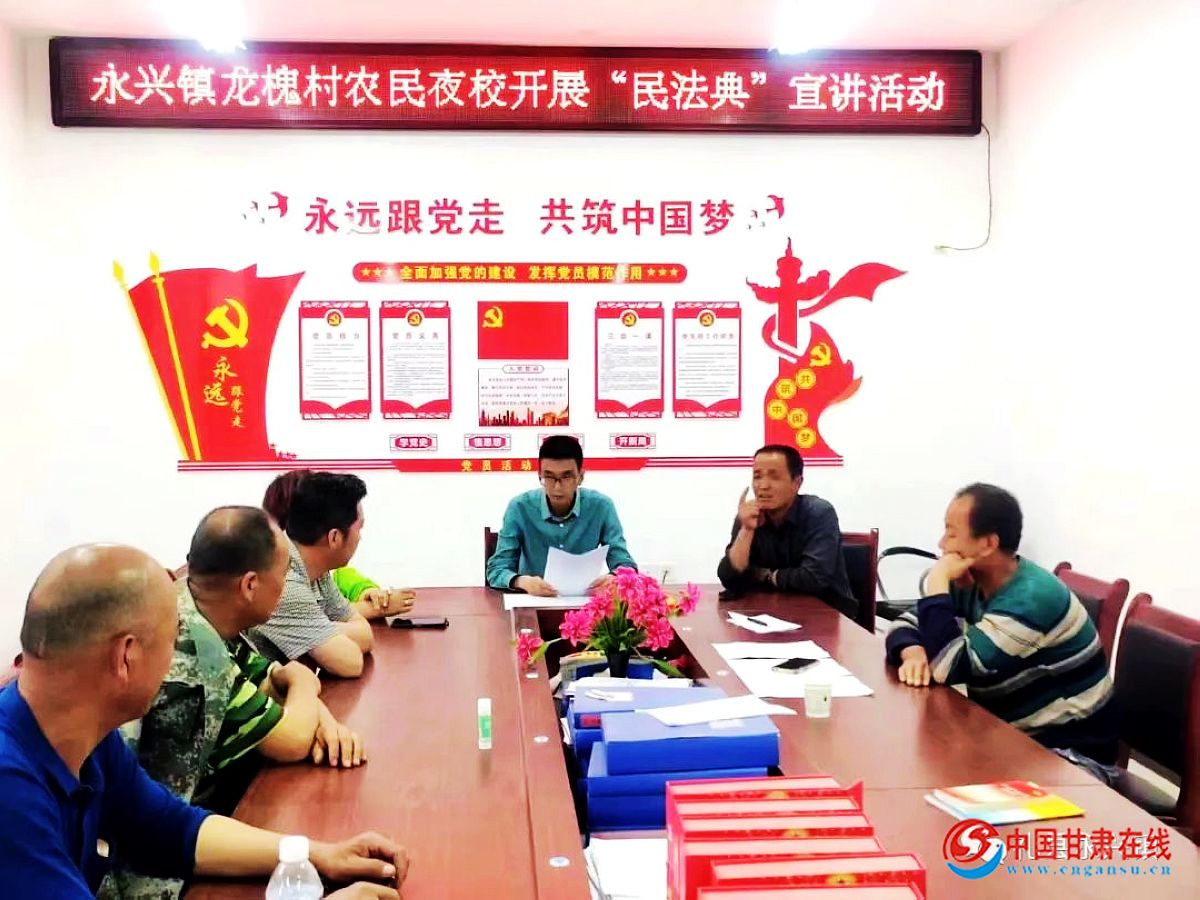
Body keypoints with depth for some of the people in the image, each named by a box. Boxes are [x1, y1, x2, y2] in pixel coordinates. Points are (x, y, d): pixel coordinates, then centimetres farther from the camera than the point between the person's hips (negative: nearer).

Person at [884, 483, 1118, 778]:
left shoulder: (1032, 599, -26)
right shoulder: (973, 584, 1)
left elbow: (947, 667, -30)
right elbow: (905, 623, 5)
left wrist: (937, 583, -24)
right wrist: (913, 652, -18)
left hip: (1069, 753, -8)